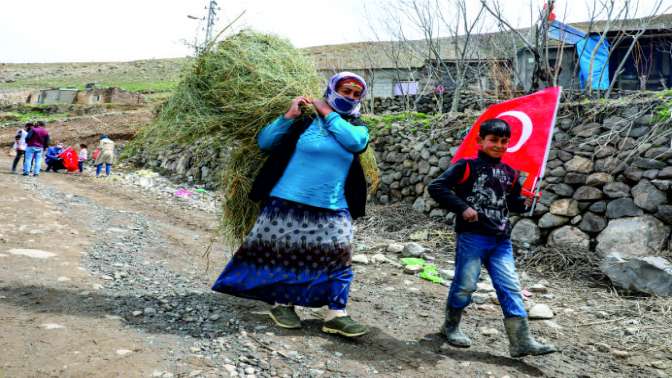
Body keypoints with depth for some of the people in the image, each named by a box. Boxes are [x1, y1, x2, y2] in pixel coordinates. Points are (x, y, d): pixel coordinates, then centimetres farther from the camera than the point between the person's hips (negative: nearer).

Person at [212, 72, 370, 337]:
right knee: (285, 254, 8)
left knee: (339, 259, -1)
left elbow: (355, 142, -15)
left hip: (332, 210, 3)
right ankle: (281, 304, 27)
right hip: (288, 202, -2)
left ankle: (336, 315, 8)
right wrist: (288, 115, -11)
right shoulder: (303, 122, -1)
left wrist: (327, 113, -8)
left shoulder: (357, 127, 9)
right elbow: (264, 142, -2)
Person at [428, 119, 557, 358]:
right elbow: (436, 187, -10)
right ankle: (451, 326, 25)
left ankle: (522, 341, 4)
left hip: (501, 240, 5)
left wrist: (524, 203, 3)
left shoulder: (510, 173, 13)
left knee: (510, 288, 1)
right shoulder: (467, 166, -5)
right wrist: (462, 207, -17)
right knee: (465, 285, 2)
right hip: (472, 236, -5)